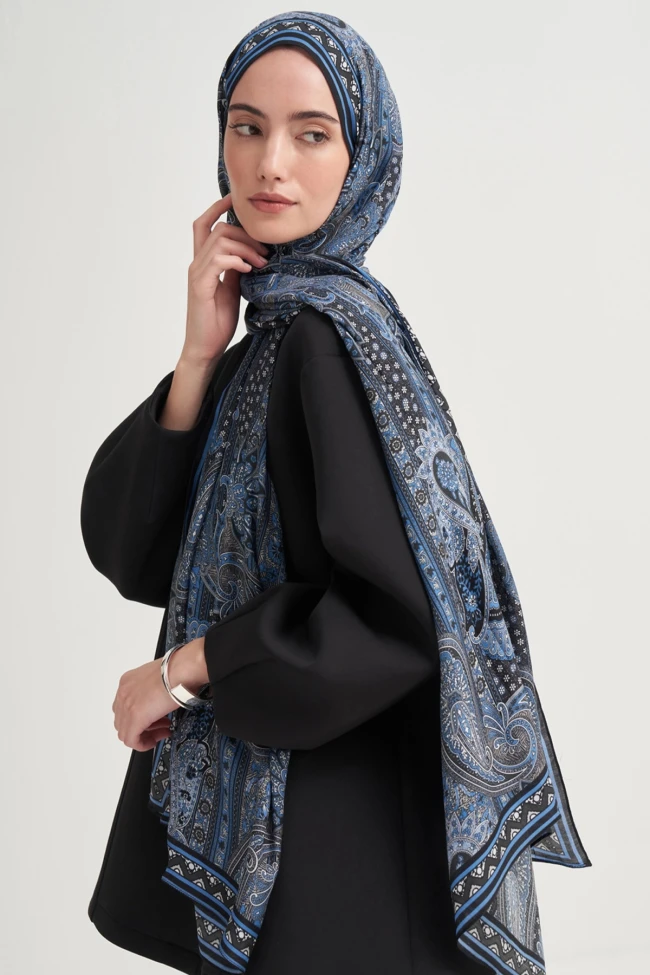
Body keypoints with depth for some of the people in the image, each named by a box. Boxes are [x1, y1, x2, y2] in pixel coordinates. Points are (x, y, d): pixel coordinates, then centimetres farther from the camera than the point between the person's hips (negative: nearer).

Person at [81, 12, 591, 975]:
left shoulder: (333, 329, -17)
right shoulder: (266, 336, 6)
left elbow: (411, 605, -25)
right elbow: (126, 550, -1)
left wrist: (187, 669, -15)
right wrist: (199, 354, -11)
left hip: (327, 827, -8)